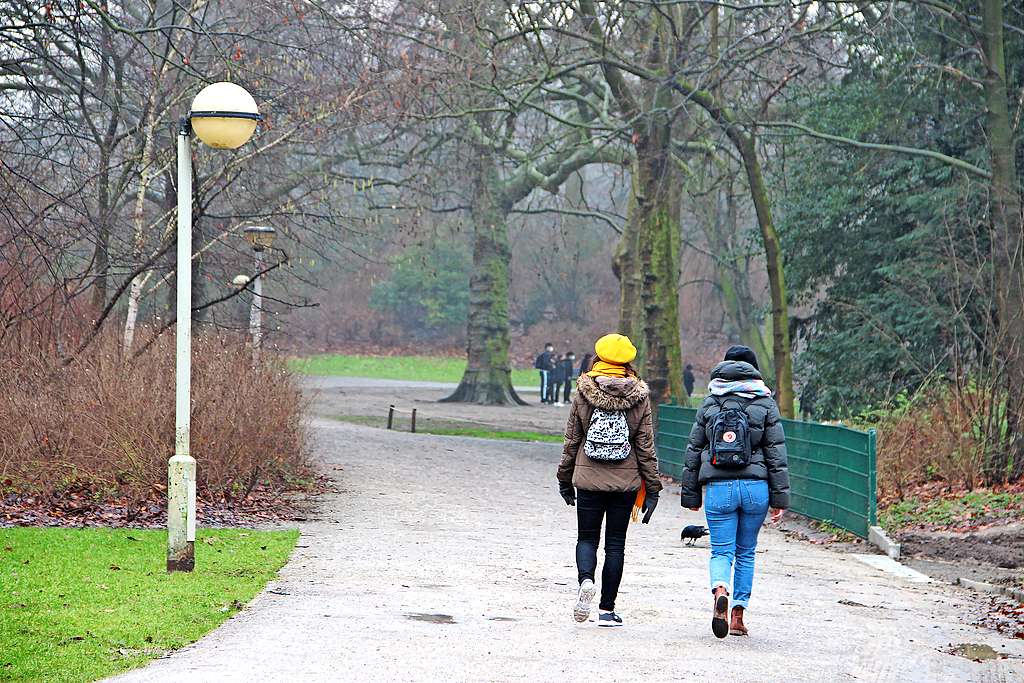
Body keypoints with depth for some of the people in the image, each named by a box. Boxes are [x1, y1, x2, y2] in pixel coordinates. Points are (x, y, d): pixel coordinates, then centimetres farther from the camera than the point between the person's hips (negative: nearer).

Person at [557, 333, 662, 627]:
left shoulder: (584, 392, -3)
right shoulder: (639, 397, -3)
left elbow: (572, 440, 2)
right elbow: (646, 446, -1)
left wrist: (565, 479, 13)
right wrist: (652, 488, 5)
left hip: (589, 479, 0)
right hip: (625, 481, 0)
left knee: (587, 537, 11)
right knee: (615, 543, 8)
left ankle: (585, 580, -19)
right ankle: (607, 610, 9)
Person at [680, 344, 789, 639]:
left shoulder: (709, 404, 7)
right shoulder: (765, 405, 3)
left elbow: (693, 451, 9)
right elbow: (776, 453, 0)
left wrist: (691, 495, 15)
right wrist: (779, 498, 3)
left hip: (718, 488, 0)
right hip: (755, 487, 0)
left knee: (721, 551, 2)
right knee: (746, 552, 15)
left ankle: (720, 590, -29)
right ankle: (738, 615, 13)